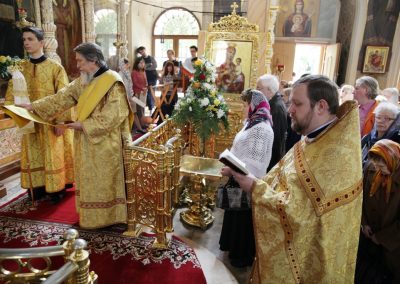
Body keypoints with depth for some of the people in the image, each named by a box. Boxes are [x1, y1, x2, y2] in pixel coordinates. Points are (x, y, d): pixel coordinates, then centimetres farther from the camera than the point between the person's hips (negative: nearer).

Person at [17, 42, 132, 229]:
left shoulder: (112, 82, -16)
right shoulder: (83, 81, 9)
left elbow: (113, 116, -21)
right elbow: (62, 97, 12)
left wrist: (84, 125, -18)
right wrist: (34, 106, 8)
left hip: (105, 144, -8)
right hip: (87, 142, 8)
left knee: (105, 181, 4)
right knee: (89, 180, 16)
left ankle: (106, 217, 19)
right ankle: (90, 214, 30)